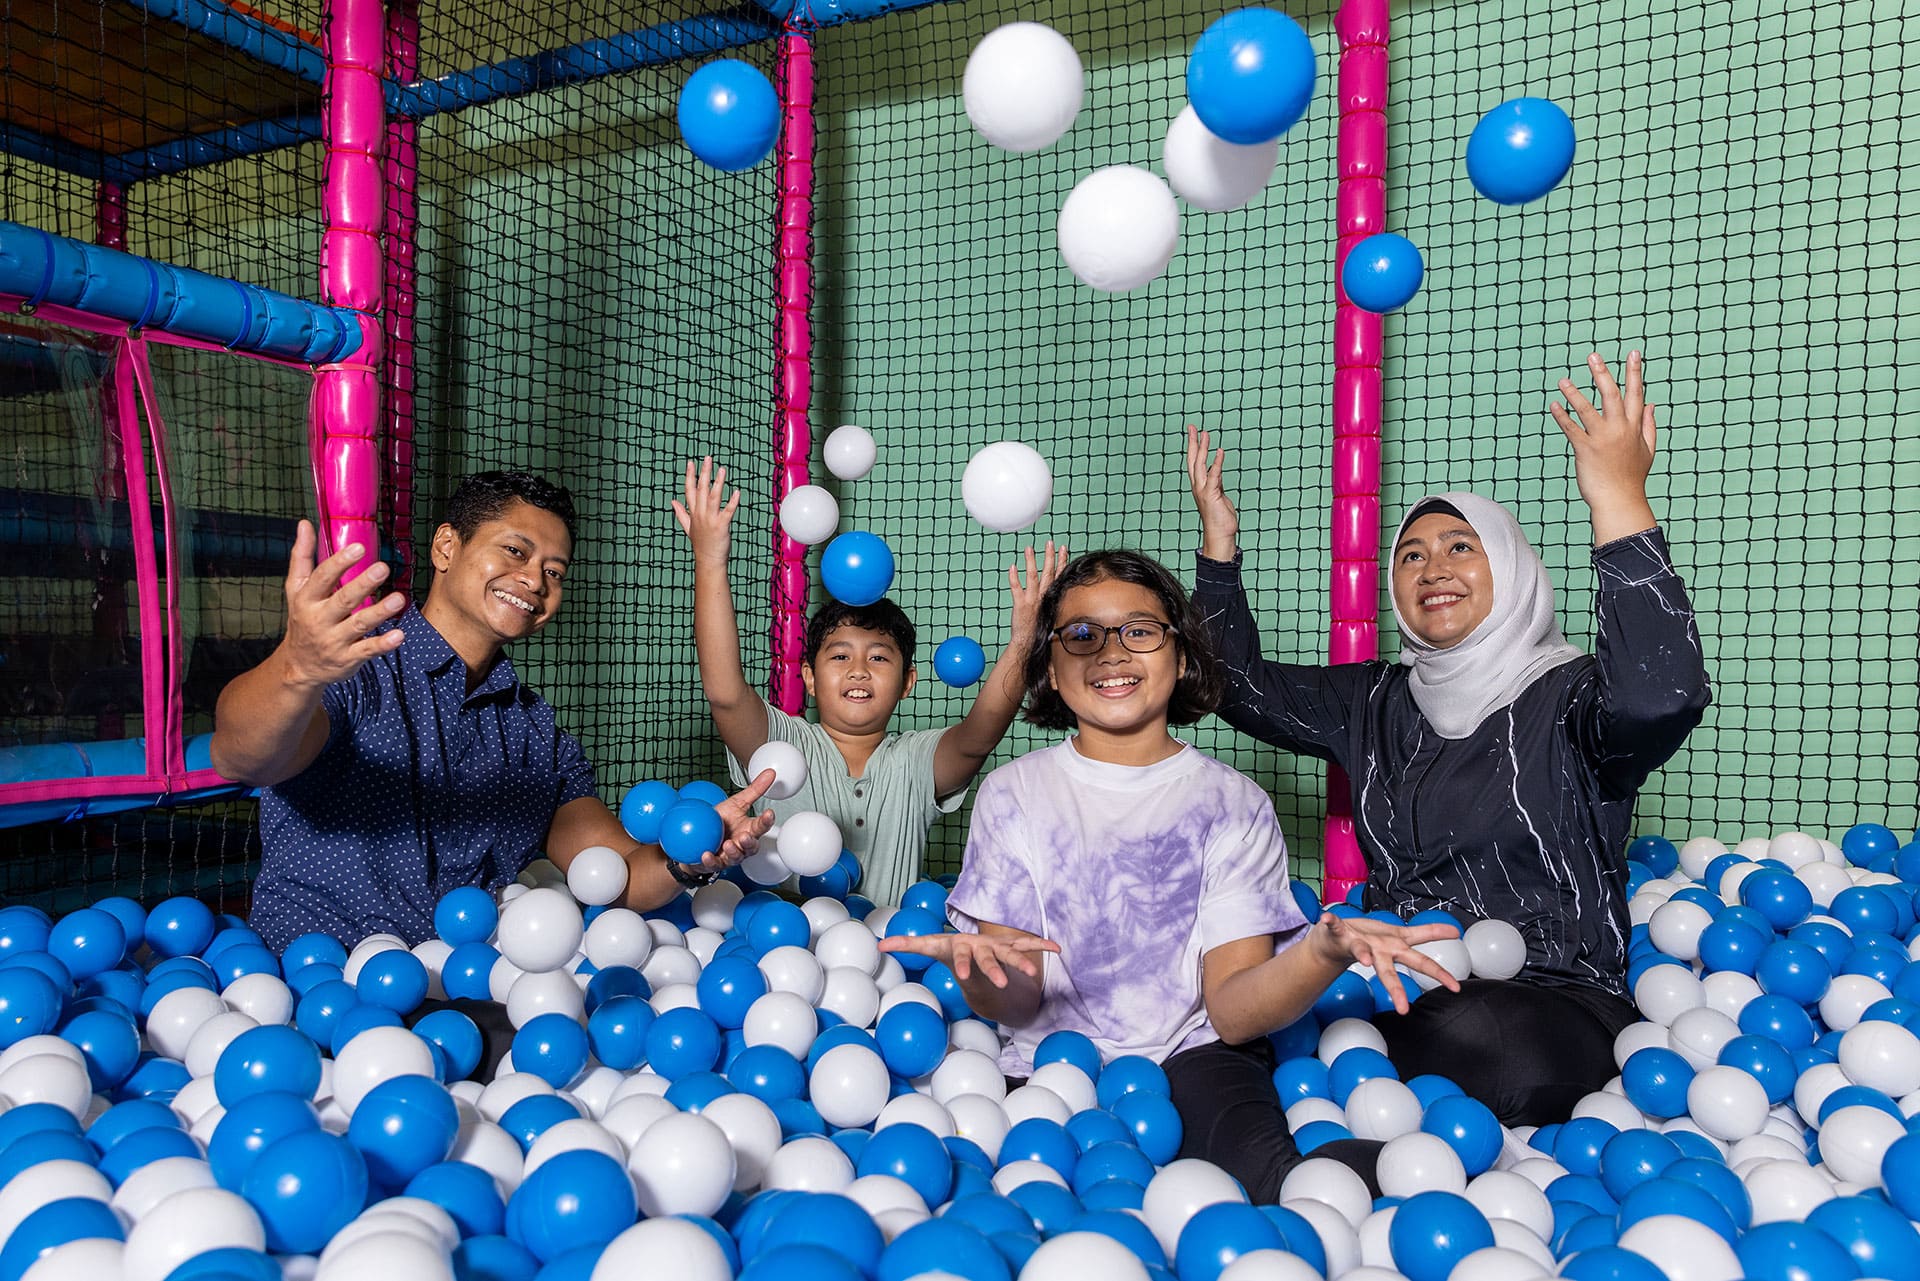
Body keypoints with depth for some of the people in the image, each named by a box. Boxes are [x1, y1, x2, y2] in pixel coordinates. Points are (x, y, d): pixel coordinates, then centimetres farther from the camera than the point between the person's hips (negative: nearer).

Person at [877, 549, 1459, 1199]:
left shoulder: (1232, 803, 3)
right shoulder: (1013, 794, 5)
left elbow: (1233, 1012, -5)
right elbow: (1015, 1005, -1)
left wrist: (1325, 951, -27)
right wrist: (986, 971, -26)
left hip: (1192, 1061, -3)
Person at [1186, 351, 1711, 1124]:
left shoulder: (1570, 699, -5)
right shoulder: (1377, 703, 14)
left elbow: (1661, 696, -29)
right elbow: (1243, 686, 13)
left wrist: (1619, 500, -35)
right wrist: (1219, 545, 4)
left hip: (1552, 998, -4)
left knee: (1474, 1034, -38)